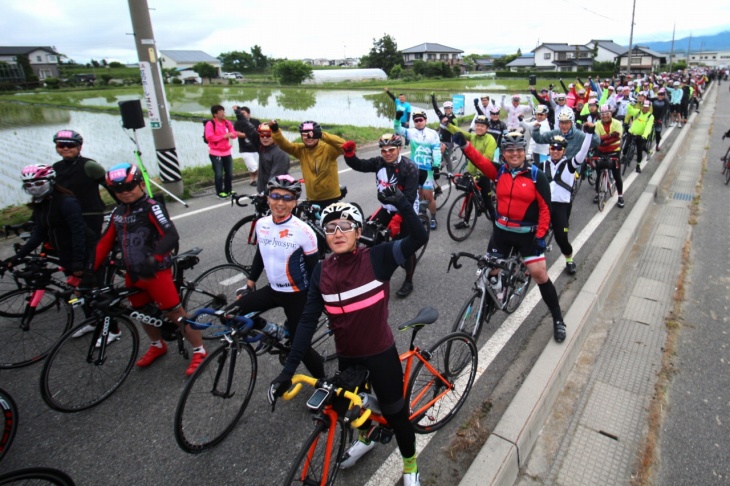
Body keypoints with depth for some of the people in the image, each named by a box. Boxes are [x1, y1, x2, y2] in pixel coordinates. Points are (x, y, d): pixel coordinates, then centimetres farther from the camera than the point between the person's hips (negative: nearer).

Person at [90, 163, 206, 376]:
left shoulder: (152, 207, -13)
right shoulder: (118, 212, 9)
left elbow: (171, 236, -24)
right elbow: (105, 242, 12)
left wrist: (154, 258, -37)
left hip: (156, 271, -7)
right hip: (133, 274, 7)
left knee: (175, 313, -3)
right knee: (143, 313, 20)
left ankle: (199, 351, 10)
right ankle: (157, 346, 43)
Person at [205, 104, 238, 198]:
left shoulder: (228, 123, 7)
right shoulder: (210, 124, -11)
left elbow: (234, 134, 6)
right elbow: (209, 137, -20)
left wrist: (232, 134, -19)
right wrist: (223, 136, -22)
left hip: (227, 152, 6)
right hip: (215, 153, -6)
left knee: (229, 173, 11)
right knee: (219, 174, -4)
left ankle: (228, 190, 27)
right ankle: (220, 192, 8)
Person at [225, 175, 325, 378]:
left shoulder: (304, 231, -21)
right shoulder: (261, 224, -5)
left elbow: (314, 269, -13)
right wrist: (249, 284, 17)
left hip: (298, 295, -6)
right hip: (273, 290, 6)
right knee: (230, 314, 1)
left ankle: (323, 381, 30)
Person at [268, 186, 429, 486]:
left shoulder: (377, 258, -17)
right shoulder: (321, 271, -8)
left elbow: (419, 237, -27)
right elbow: (308, 320, -7)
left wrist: (401, 203, -41)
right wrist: (289, 368, -9)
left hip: (381, 353, -4)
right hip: (346, 356, 4)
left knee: (394, 412, 14)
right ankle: (365, 439, 62)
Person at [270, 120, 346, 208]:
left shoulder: (327, 148, -13)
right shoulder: (301, 150, 0)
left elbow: (342, 145, -30)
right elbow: (284, 145, -11)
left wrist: (322, 135, -41)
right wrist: (275, 130, -30)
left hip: (331, 198, -4)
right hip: (312, 199, 4)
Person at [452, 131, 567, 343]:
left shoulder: (536, 175, -9)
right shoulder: (500, 171, 1)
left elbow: (545, 208, -9)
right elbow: (480, 160, -13)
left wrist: (541, 236, -15)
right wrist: (464, 144, -29)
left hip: (527, 233, -3)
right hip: (501, 230, 3)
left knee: (539, 274, -4)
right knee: (490, 270, 10)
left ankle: (558, 319, 14)